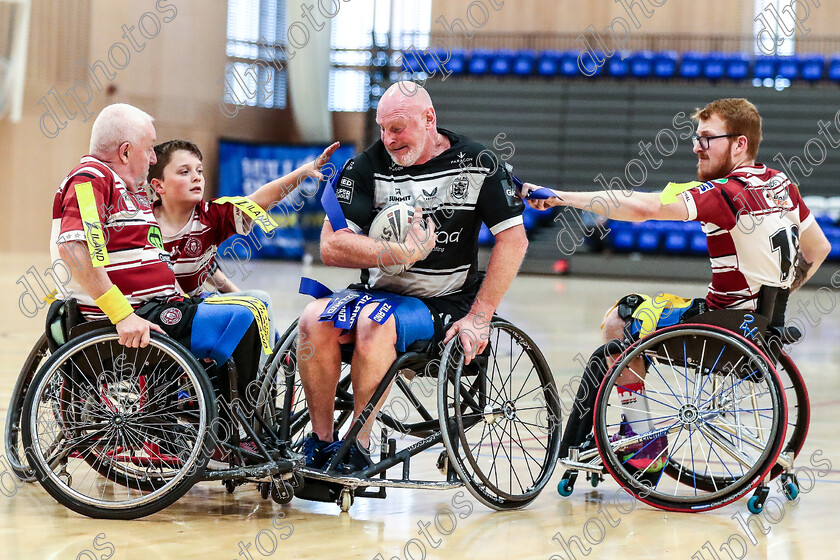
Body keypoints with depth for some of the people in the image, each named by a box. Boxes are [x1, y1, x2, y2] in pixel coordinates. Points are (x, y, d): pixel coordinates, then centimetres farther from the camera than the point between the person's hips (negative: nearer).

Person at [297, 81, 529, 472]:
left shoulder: (477, 164, -3)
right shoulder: (367, 168, -1)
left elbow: (513, 240, -5)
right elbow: (331, 247, -9)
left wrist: (479, 317, -13)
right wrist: (402, 252, -21)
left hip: (445, 304, -3)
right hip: (379, 293, 3)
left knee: (375, 323, -33)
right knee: (315, 320, -25)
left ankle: (357, 449, -23)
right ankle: (321, 442, -12)